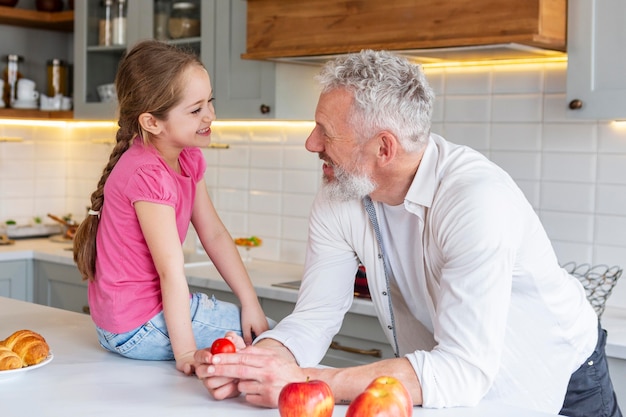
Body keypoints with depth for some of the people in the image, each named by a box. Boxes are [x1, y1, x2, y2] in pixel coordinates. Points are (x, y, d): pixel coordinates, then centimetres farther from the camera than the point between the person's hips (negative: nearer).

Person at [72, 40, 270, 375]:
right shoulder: (147, 174, -27)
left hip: (158, 304, 9)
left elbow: (215, 236, 3)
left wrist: (251, 304, -1)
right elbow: (171, 271, -28)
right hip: (136, 326, -9)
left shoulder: (190, 159, 2)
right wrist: (185, 353, -25)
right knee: (264, 339, -6)